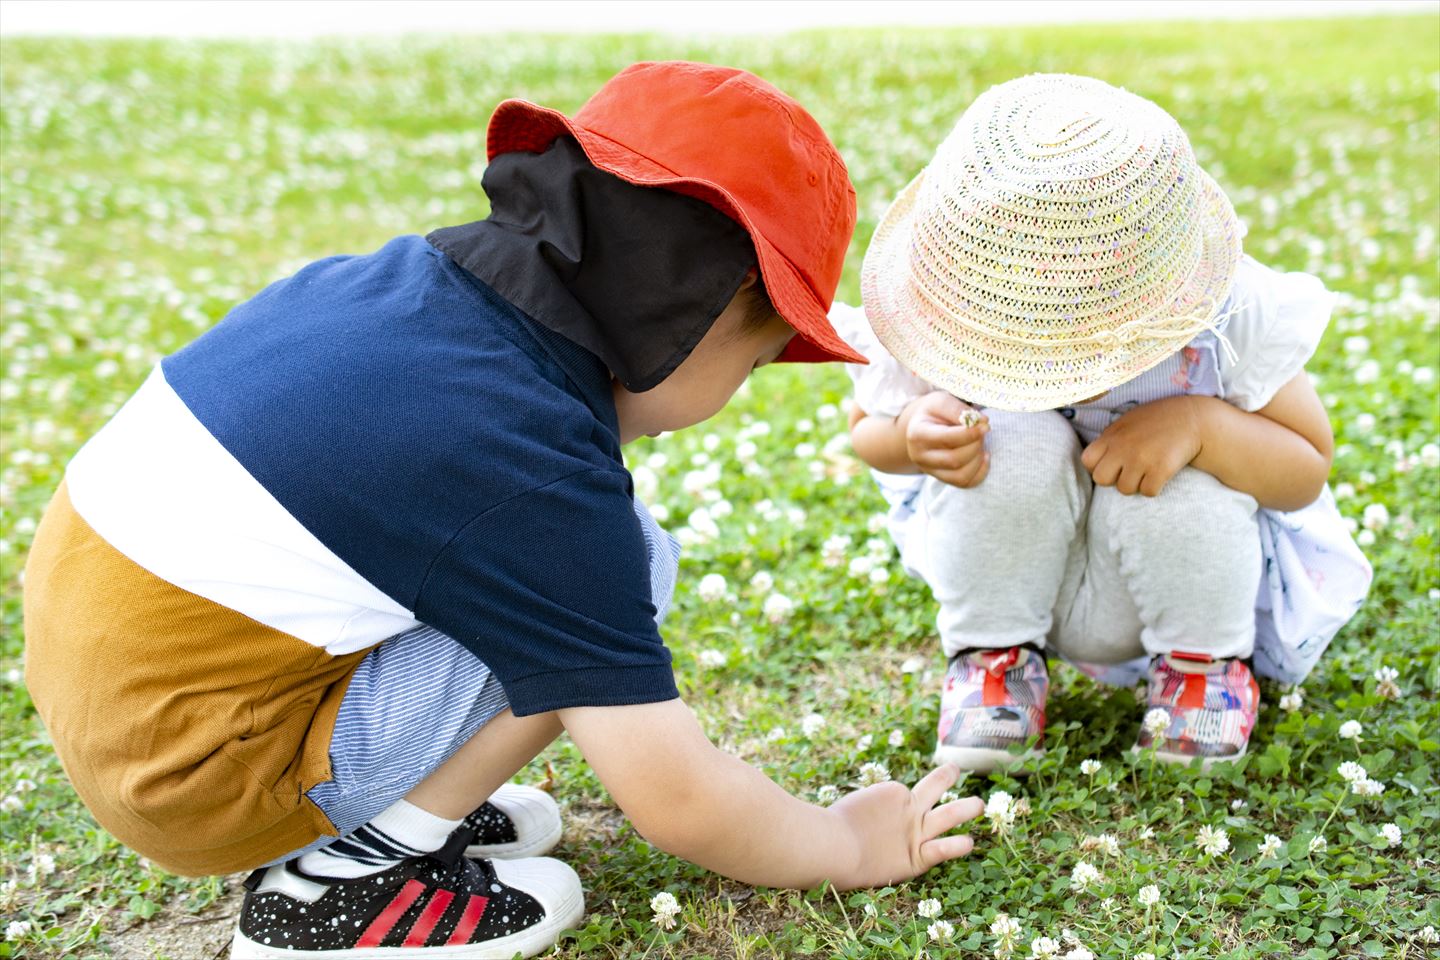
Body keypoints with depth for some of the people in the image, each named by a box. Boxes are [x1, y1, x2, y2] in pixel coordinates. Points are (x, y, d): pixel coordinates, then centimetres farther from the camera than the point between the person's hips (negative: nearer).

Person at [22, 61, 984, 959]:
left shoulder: (389, 275, -1)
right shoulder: (538, 468, -23)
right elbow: (678, 804, -16)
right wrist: (852, 848, 2)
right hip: (199, 787, -8)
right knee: (635, 566, -15)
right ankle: (340, 881, -6)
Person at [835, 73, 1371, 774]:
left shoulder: (1232, 316, -25)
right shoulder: (930, 299, -24)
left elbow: (1308, 470, -15)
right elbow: (866, 426, -6)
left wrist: (1201, 421, -37)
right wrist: (912, 432, -33)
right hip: (1006, 574, 0)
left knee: (1181, 479, -33)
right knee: (1014, 441, -31)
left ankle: (1207, 659, 1)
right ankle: (994, 654, -4)